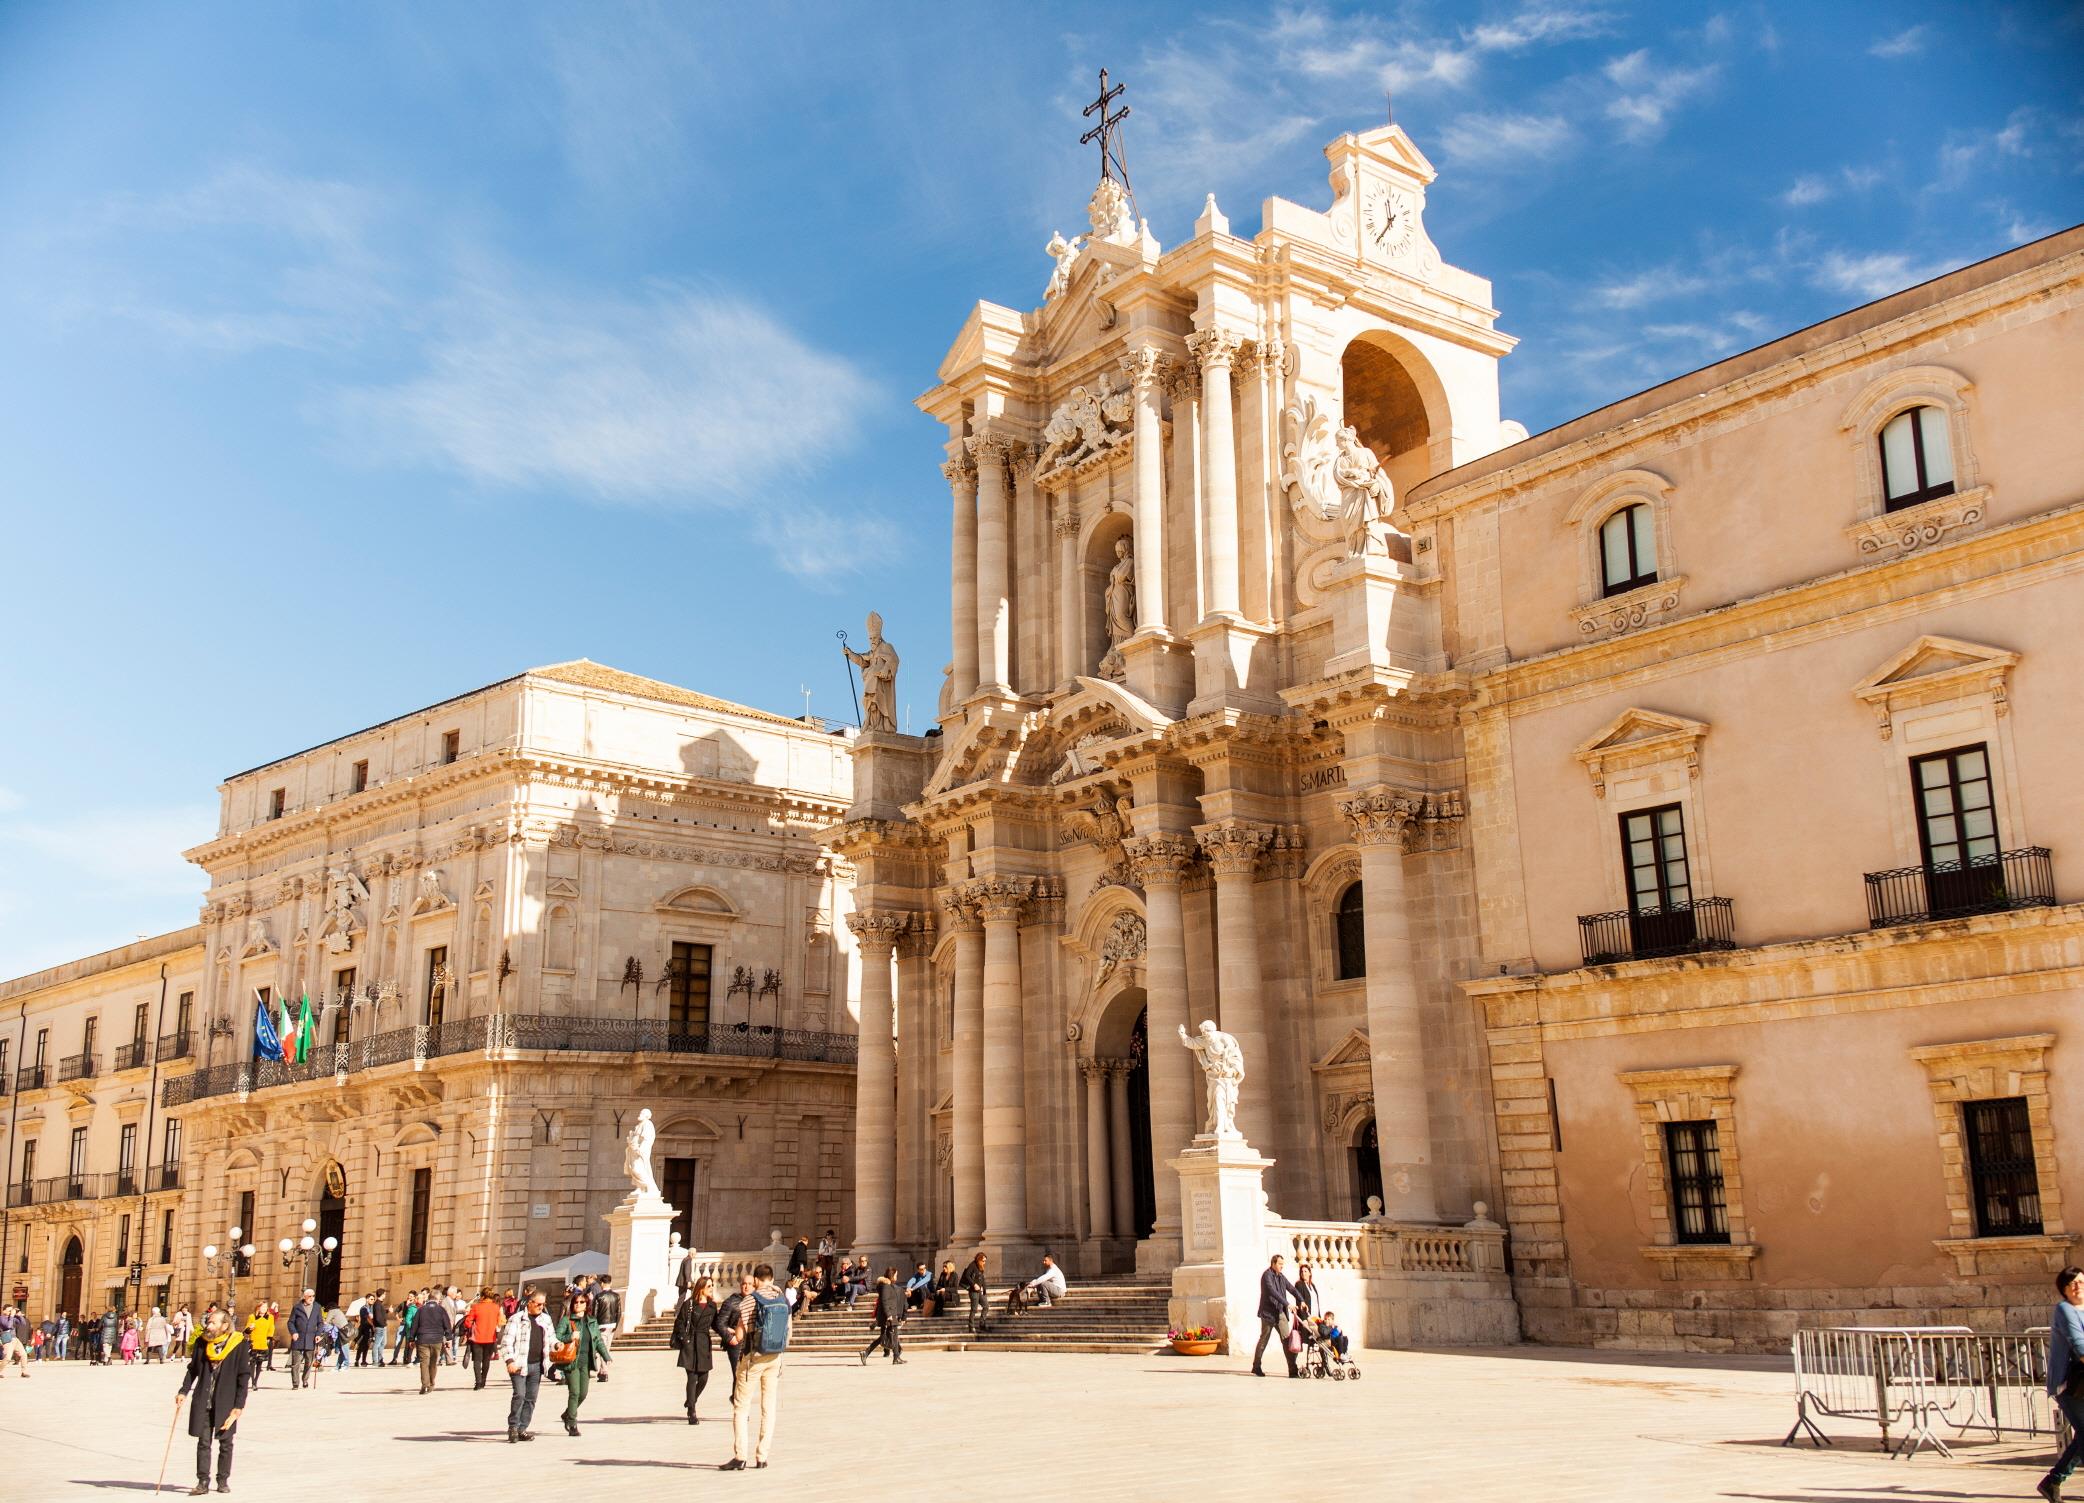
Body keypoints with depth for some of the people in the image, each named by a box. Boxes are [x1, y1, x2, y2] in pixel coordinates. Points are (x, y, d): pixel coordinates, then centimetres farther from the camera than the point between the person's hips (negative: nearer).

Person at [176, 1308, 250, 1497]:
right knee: (203, 1442, 2)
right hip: (203, 1402, 2)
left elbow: (244, 1377, -5)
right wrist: (184, 1391, 2)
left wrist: (238, 1406, -8)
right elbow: (192, 1370, 14)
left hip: (226, 1402, -2)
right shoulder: (202, 1343, 3)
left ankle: (223, 1480, 17)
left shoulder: (238, 1345, -7)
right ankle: (203, 1482, 8)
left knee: (225, 1443, 6)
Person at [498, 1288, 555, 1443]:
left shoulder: (545, 1319, 14)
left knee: (531, 1398, 6)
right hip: (519, 1365, -6)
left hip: (537, 1365, 6)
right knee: (519, 1395, -14)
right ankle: (513, 1427, 0)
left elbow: (551, 1337, 25)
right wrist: (510, 1361, -19)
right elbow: (507, 1341, -9)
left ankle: (522, 1430, 14)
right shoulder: (516, 1319, -5)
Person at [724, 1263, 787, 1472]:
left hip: (753, 1358, -5)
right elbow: (788, 1333, 10)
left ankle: (740, 1457, -4)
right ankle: (762, 1456, 10)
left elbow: (739, 1336, -12)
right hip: (775, 1359, 5)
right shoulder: (784, 1302, 4)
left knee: (741, 1407, 3)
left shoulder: (749, 1302, -12)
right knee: (769, 1408, 9)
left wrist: (735, 1337, 10)